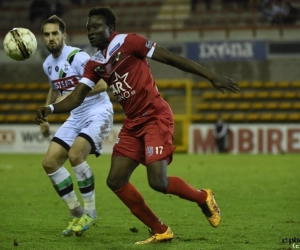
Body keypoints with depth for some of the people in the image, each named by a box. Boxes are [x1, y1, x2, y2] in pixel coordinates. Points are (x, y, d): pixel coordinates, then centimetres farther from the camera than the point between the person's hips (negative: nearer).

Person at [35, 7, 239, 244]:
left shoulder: (128, 42, -10)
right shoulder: (94, 64, 9)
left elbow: (171, 58, -11)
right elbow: (76, 98, 5)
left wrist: (212, 77, -13)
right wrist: (51, 108, -17)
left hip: (156, 117, -8)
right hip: (133, 124, 8)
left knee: (158, 182, -18)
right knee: (116, 181, -1)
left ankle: (203, 197, 12)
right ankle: (160, 231, 10)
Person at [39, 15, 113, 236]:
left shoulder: (77, 57, -18)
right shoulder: (48, 64, 7)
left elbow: (101, 85, -26)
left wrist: (72, 95, -29)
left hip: (98, 112, -8)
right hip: (76, 117, 8)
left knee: (75, 154, -29)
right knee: (50, 162, -3)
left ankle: (89, 211, -11)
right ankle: (77, 213, 8)